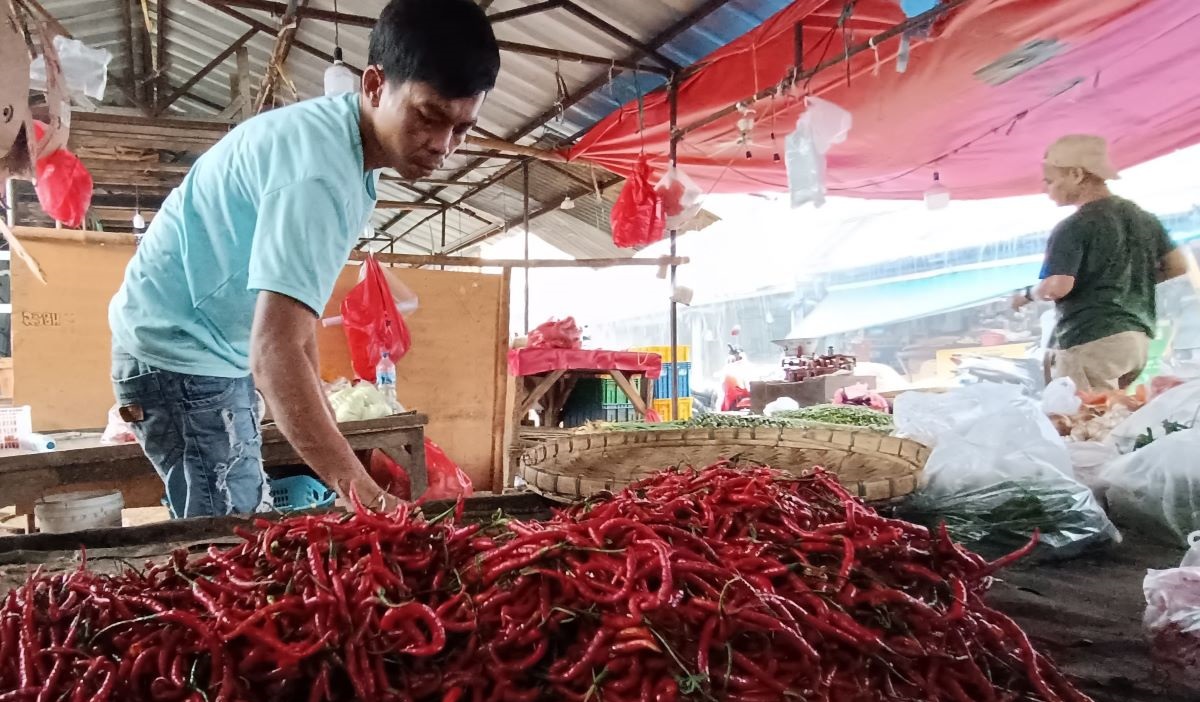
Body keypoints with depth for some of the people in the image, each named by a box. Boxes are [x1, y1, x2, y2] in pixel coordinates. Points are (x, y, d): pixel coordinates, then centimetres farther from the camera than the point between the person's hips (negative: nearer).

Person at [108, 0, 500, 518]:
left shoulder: (338, 133, 1)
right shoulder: (319, 169, -30)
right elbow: (275, 353, -40)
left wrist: (318, 412, 11)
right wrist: (362, 492, -48)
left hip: (218, 351, 10)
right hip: (180, 354, -9)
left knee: (242, 531, 15)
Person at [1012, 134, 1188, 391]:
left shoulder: (1073, 227, -13)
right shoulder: (1143, 217, 13)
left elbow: (1058, 287, -21)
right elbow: (1178, 266, 16)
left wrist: (1027, 295, -1)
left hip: (1091, 342, -9)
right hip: (1138, 338, 9)